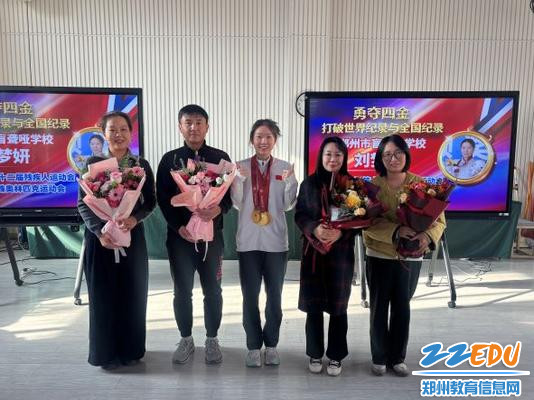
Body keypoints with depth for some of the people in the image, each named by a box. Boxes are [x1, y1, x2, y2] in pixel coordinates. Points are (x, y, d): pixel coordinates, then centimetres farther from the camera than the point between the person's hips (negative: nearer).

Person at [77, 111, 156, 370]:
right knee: (103, 294, 4)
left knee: (132, 293, 6)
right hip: (100, 237, -1)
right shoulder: (93, 163, 0)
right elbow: (83, 204, -3)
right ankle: (106, 352, 19)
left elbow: (150, 201, 4)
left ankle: (130, 349, 23)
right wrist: (100, 232, -17)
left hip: (133, 237, 2)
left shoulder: (141, 165, 4)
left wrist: (135, 218, -17)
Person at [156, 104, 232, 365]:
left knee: (213, 290, 8)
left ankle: (212, 339, 26)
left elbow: (231, 193, 1)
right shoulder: (170, 159, 4)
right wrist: (179, 227, -13)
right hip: (179, 235, 1)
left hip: (212, 234, 0)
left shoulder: (220, 158, 3)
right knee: (182, 291, 10)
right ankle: (186, 339, 28)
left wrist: (219, 208, -21)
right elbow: (162, 199, 0)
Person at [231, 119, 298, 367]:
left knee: (275, 296, 12)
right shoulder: (241, 167, 0)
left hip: (276, 241, 1)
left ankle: (271, 344, 28)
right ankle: (253, 346, 23)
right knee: (250, 296, 9)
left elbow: (288, 205, 0)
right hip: (248, 241, 0)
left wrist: (289, 182, -16)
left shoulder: (284, 168, 1)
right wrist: (240, 179, -16)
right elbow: (237, 203, -2)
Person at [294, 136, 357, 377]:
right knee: (313, 305, 7)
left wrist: (341, 232, -18)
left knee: (338, 306, 8)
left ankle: (336, 356, 25)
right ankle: (315, 354, 25)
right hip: (313, 251, 1)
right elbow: (299, 215, 1)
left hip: (341, 252, 0)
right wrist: (315, 229, -18)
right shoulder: (309, 183, 3)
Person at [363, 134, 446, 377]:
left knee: (402, 307, 13)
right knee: (379, 307, 9)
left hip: (410, 257, 2)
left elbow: (439, 219, -4)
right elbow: (369, 222, -16)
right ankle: (379, 358, 27)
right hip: (379, 256, -1)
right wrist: (397, 231, -30)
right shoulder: (373, 185, -7)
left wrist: (428, 236, -24)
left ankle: (397, 358, 30)